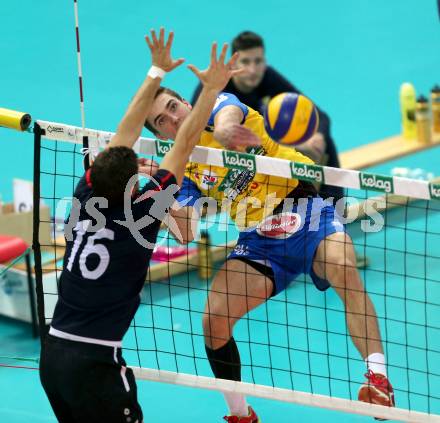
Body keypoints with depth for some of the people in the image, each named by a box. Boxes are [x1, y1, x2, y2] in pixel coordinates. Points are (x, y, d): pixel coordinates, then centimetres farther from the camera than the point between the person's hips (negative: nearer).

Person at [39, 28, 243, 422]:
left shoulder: (87, 196, 0)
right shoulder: (140, 215, -13)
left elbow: (125, 133, 10)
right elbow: (183, 147, -7)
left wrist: (158, 71, 18)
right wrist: (212, 89, -1)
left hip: (52, 351, 6)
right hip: (95, 361, -6)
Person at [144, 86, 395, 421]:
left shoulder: (219, 104, 2)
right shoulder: (185, 170, 9)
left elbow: (225, 123, -26)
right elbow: (186, 233, -4)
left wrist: (226, 132, -51)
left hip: (305, 210, -4)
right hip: (258, 240, 4)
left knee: (344, 269, -33)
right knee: (214, 318, -12)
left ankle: (379, 380, -36)